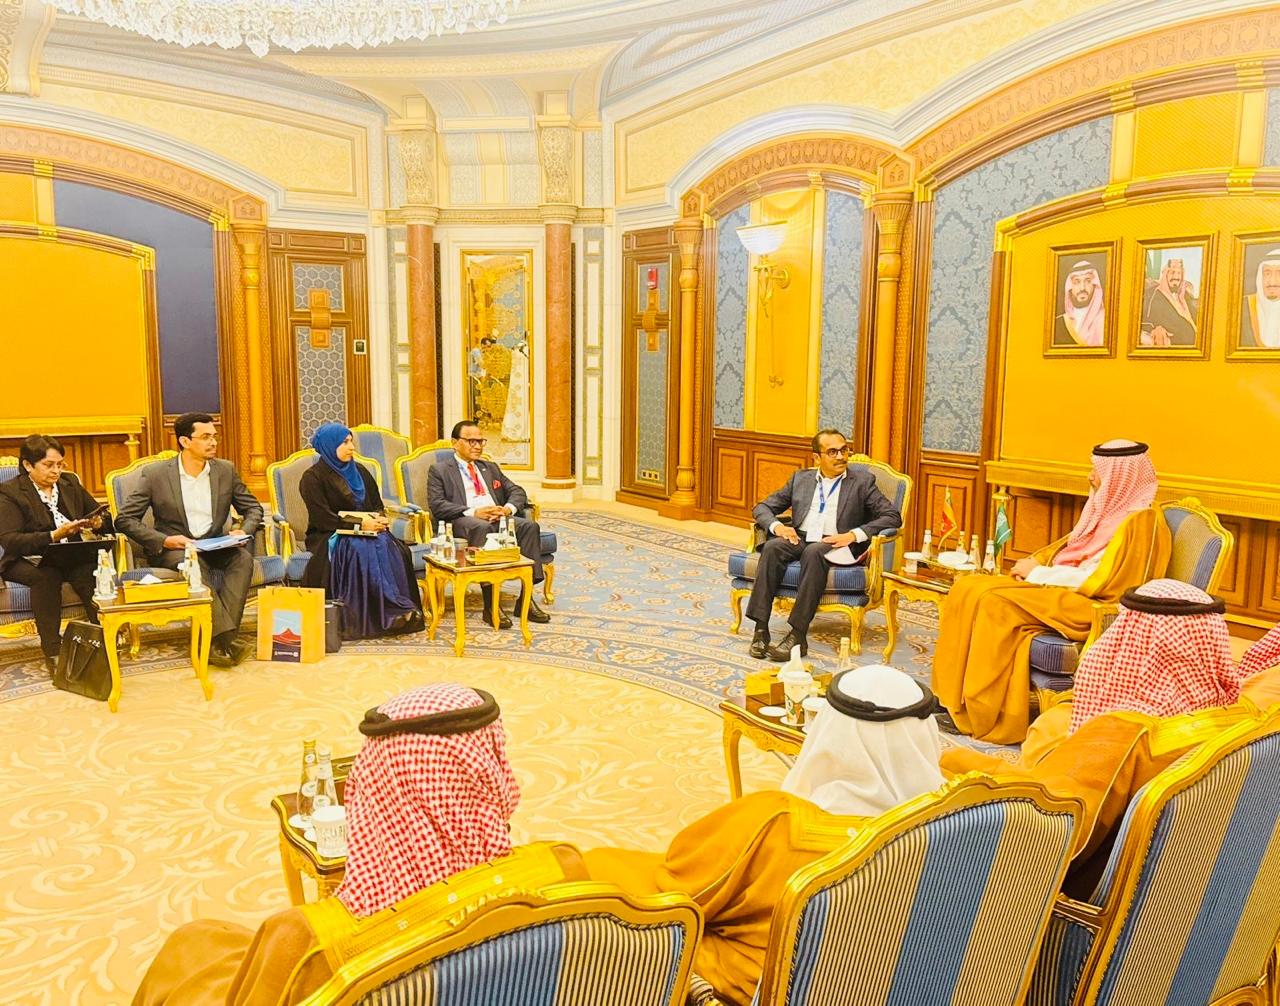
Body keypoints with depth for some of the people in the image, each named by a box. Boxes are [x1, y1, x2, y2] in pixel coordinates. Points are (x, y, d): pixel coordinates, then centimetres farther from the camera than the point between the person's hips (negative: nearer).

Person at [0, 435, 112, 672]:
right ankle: (52, 652, -34)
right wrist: (53, 536, -24)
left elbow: (106, 520, 18)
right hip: (29, 560, -3)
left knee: (94, 571, -32)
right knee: (46, 577, -37)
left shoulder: (70, 483, 15)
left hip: (73, 556, 3)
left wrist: (97, 523, -8)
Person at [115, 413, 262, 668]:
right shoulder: (155, 474, -4)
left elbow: (253, 508, 14)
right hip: (172, 549, -3)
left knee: (243, 557, -29)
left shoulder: (226, 470, 6)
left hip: (215, 545, 3)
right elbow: (124, 519, -4)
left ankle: (216, 641, -35)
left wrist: (244, 531, -8)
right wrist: (164, 540, -18)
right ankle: (226, 637, -41)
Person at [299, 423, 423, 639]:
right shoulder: (312, 478, -3)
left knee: (394, 548, -26)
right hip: (328, 536, -5)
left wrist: (379, 518, -8)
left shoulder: (360, 471, 15)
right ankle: (385, 613, -37)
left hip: (366, 529, 5)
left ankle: (400, 608, -31)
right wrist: (359, 523, -21)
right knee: (361, 550, -36)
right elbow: (322, 518, -13)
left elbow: (377, 503, 17)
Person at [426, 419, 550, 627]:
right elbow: (436, 505, -3)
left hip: (498, 519, 5)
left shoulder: (491, 468, 29)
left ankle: (527, 599, -26)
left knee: (530, 525, -25)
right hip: (463, 521, -5)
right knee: (483, 528, -40)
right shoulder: (439, 470, 13)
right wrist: (473, 512, -16)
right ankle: (490, 603, -40)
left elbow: (518, 493, 20)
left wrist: (508, 508, -6)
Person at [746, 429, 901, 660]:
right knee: (772, 547, -30)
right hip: (799, 540, 3)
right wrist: (777, 526, -5)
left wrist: (853, 535, -13)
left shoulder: (862, 481, 10)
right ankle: (761, 629, -32)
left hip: (835, 545, -3)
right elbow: (762, 507, 19)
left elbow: (893, 516, 0)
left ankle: (798, 635, -38)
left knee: (814, 552, -37)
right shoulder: (801, 478, 19)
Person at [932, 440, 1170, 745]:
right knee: (967, 589, -9)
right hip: (1063, 590, 9)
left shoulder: (1138, 521, -12)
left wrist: (1039, 572, -11)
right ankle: (956, 698, -12)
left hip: (1091, 606, -9)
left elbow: (1100, 581, -19)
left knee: (998, 605, -29)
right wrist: (1035, 563, 1)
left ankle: (984, 716, -20)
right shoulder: (1107, 509, 16)